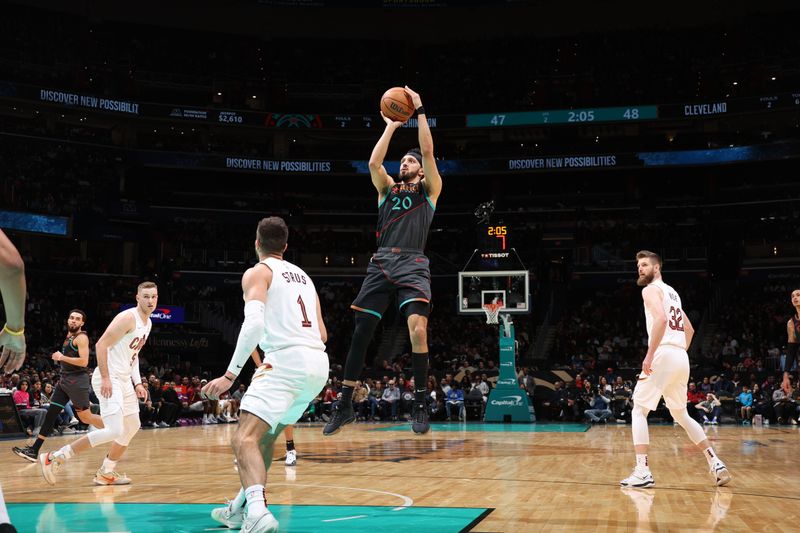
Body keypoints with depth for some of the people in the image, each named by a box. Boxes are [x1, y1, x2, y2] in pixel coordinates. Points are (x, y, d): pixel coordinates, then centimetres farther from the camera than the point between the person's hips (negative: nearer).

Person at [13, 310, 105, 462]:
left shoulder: (81, 337, -11)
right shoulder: (69, 336, 17)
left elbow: (84, 362, -20)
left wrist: (62, 357, -18)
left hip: (77, 381, -9)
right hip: (65, 380, 9)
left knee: (86, 417, -6)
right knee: (51, 414, 5)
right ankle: (34, 450, 6)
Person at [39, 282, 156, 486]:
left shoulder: (148, 323, 14)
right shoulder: (127, 318, -16)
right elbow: (101, 344, -20)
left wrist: (137, 383, 16)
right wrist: (106, 379, -24)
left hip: (124, 380, 10)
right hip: (108, 380, -10)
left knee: (132, 427, 17)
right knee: (114, 430, -19)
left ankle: (106, 473, 28)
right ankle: (55, 458, -13)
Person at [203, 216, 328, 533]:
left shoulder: (258, 272, 3)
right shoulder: (303, 276, 25)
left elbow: (254, 323, -15)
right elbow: (322, 334, 22)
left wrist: (230, 375, -14)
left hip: (286, 361, -8)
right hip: (318, 364, 8)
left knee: (245, 439, -16)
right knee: (264, 436, 25)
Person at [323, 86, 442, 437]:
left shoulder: (430, 190, 15)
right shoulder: (387, 188, 22)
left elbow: (428, 151, 3)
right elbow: (374, 162, 5)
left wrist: (420, 111, 5)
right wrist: (391, 125, 11)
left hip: (413, 264, -3)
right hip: (382, 263, 3)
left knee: (417, 326, -23)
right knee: (360, 331, -2)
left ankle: (420, 404, -13)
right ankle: (345, 405, 6)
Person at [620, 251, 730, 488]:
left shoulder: (651, 289, -2)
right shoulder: (672, 293, 26)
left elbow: (661, 319, -21)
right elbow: (689, 329, 28)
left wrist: (649, 354, -22)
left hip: (664, 354, -8)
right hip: (682, 357, 8)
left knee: (639, 411, -2)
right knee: (681, 415, 20)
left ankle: (642, 472, -11)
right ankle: (716, 464, 14)